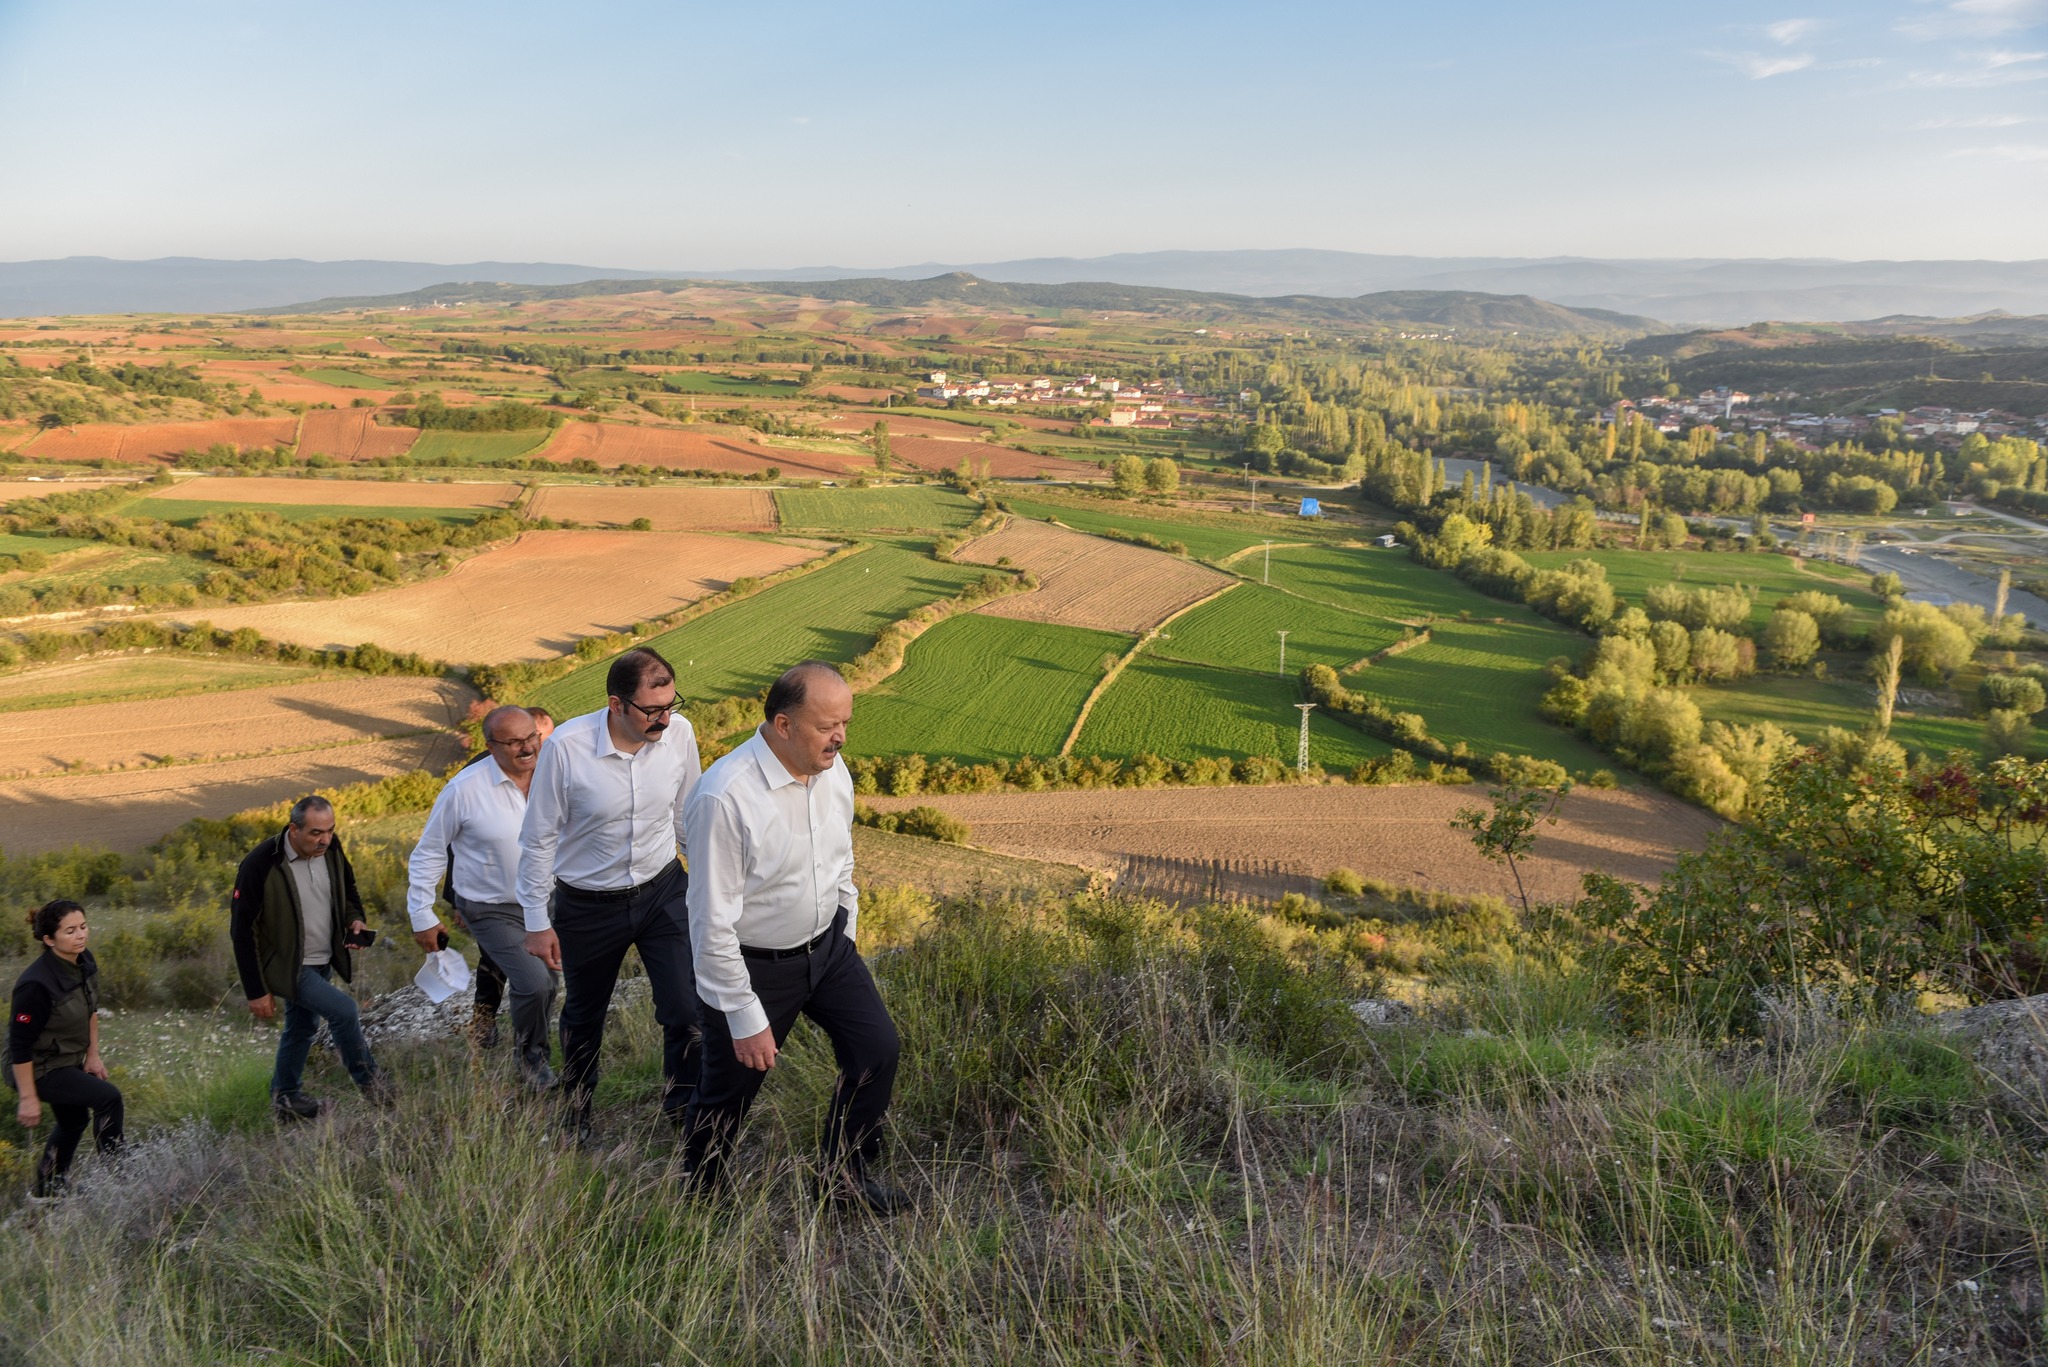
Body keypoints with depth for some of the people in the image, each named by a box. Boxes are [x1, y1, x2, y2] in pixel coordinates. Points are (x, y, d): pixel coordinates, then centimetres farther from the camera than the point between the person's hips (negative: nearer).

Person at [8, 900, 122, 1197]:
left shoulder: (85, 961, -8)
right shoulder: (36, 985, -32)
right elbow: (20, 1045, -26)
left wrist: (93, 1056, 9)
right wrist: (28, 1098, -21)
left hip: (70, 1060, 9)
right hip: (39, 1069, -9)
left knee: (73, 1121, 23)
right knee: (108, 1097, -17)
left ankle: (47, 1189, 46)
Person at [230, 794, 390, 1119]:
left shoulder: (330, 849, -8)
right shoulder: (260, 864, -25)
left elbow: (348, 889, 13)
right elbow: (242, 931, -18)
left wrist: (355, 918, -9)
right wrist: (256, 991, -16)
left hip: (322, 961, 7)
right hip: (285, 966, -7)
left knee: (302, 1027, 21)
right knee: (344, 1010, -18)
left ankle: (284, 1097, 41)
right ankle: (369, 1081, 2)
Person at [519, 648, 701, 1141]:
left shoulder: (679, 733, -14)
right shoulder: (566, 747, -23)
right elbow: (539, 839, -11)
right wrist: (537, 922, -6)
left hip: (663, 891, 2)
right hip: (588, 905, -1)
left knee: (687, 1011, -7)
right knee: (583, 1017, 20)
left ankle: (685, 1110, 20)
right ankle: (576, 1115, 47)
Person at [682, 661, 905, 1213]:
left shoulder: (833, 770, -7)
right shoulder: (725, 798, -30)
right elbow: (713, 922, -24)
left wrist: (845, 935, 18)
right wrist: (745, 1018, -20)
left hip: (828, 944, 6)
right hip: (752, 964, -6)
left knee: (878, 1049, 7)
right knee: (730, 1090, 10)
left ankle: (844, 1177, 30)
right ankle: (696, 1196, 39)